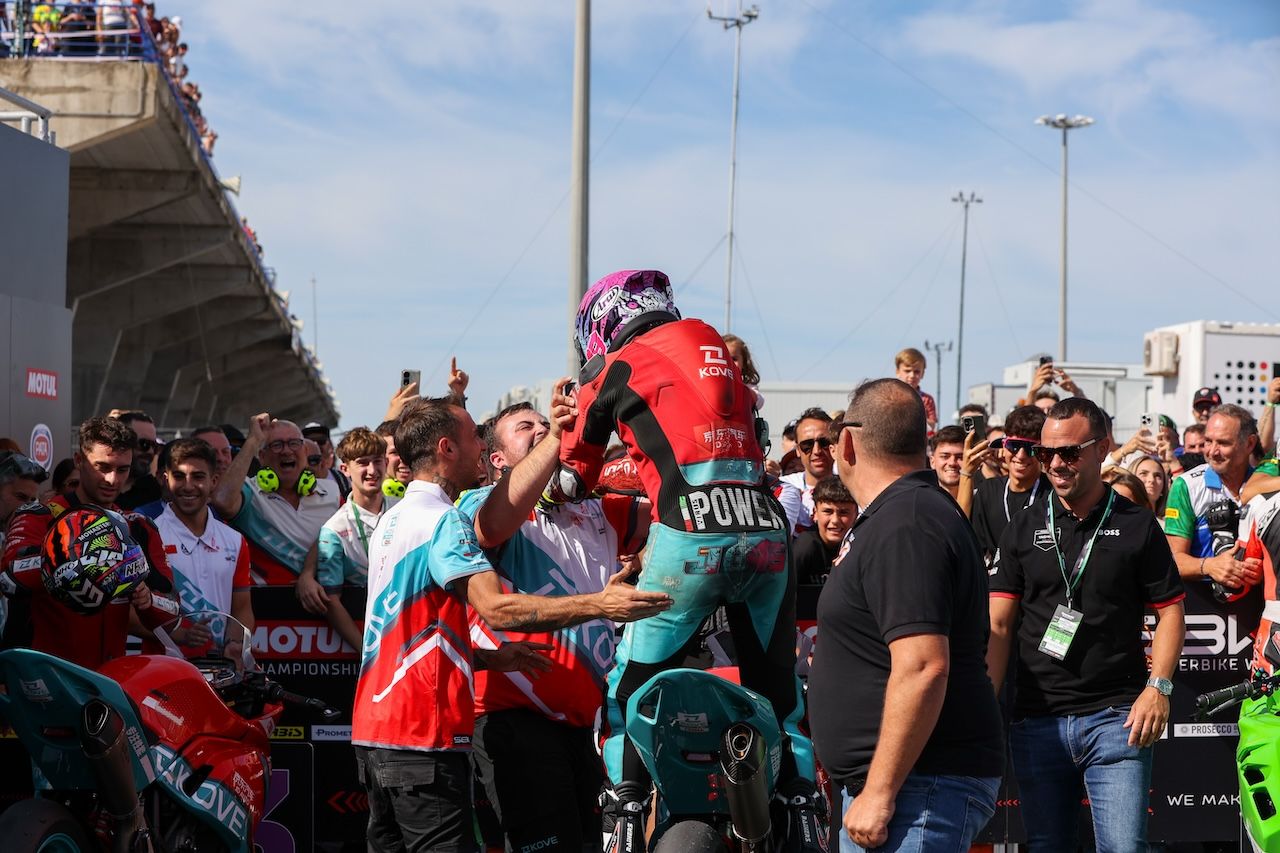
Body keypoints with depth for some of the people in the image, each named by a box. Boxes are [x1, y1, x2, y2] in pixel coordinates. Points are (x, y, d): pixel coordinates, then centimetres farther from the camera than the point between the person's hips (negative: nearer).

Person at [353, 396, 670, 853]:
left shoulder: (391, 521, 19)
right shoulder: (443, 519, -12)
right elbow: (496, 607, -26)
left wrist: (489, 657, 15)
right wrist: (598, 604, -27)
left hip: (374, 730, 10)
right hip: (423, 734, -10)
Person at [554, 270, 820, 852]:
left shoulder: (615, 368, 9)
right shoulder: (719, 356, 24)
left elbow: (573, 480, 18)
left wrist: (554, 490, 41)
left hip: (690, 541, -5)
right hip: (766, 534, 5)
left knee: (634, 684, 8)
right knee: (775, 684, 18)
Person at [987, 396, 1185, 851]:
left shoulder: (1137, 525, 4)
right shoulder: (1024, 529, 8)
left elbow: (1170, 612, 5)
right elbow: (998, 625, 6)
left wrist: (1157, 687, -8)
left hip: (1115, 716, -2)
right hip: (1036, 720, 3)